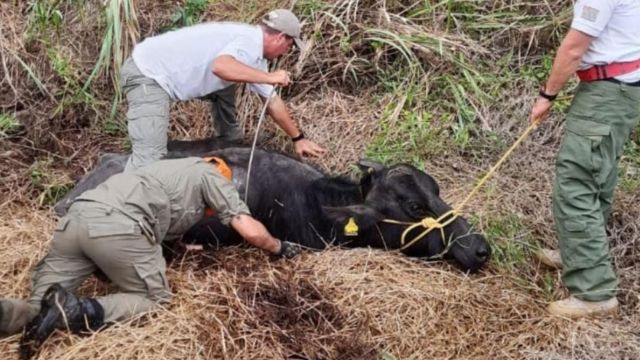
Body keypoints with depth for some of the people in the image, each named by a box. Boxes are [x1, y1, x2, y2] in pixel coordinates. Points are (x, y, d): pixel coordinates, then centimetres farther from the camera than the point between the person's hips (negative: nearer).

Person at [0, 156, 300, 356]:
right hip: (118, 226, -7)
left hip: (78, 216, 7)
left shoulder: (175, 168, 42)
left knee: (40, 309, 8)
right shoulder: (211, 174, 20)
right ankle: (75, 311, -17)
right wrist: (279, 248, 32)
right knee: (156, 299, 9)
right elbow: (251, 231, 14)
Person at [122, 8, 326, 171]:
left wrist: (298, 138, 27)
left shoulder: (255, 53, 14)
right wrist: (269, 78, -30)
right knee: (150, 156, -20)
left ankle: (232, 146, 34)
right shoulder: (250, 42, -17)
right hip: (147, 74, -10)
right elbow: (221, 66, -39)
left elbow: (272, 101, 22)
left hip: (164, 72, 10)